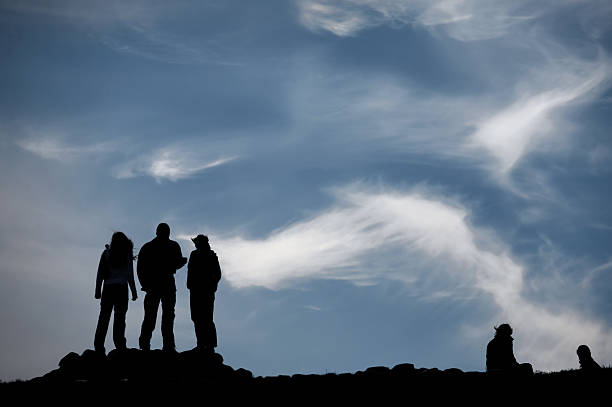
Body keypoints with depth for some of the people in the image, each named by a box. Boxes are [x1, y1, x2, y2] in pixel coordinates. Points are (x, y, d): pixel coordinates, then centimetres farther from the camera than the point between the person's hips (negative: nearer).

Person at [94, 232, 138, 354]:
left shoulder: (106, 253, 5)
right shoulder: (127, 254, 1)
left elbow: (100, 273, 3)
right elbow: (130, 275, 0)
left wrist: (98, 290, 7)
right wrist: (134, 292, 5)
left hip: (108, 288, 2)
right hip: (122, 288, -2)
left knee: (104, 316, 3)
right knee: (120, 316, 0)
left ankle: (98, 345, 0)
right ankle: (119, 342, -6)